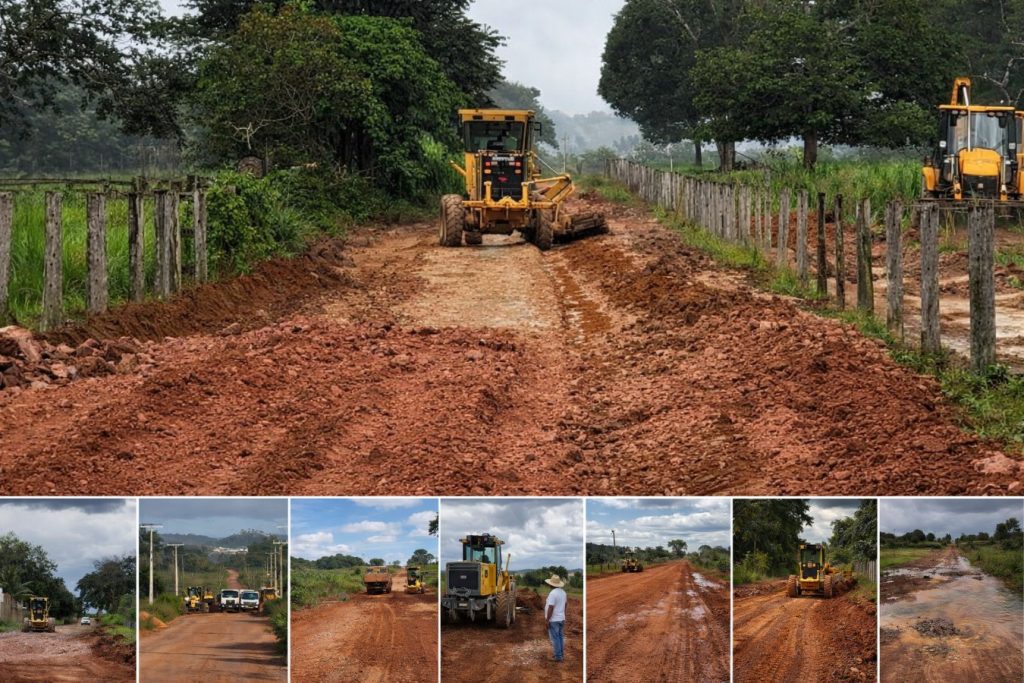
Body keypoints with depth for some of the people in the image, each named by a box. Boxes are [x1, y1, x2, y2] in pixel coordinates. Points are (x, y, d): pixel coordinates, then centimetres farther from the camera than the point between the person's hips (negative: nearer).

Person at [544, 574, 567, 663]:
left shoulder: (553, 593, -22)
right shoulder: (563, 592, 6)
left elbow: (550, 608, -24)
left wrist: (547, 620, -18)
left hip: (553, 620, -9)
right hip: (561, 619, 9)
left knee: (555, 638, -3)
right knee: (560, 637, 15)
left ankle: (558, 656, -1)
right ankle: (561, 654, 22)